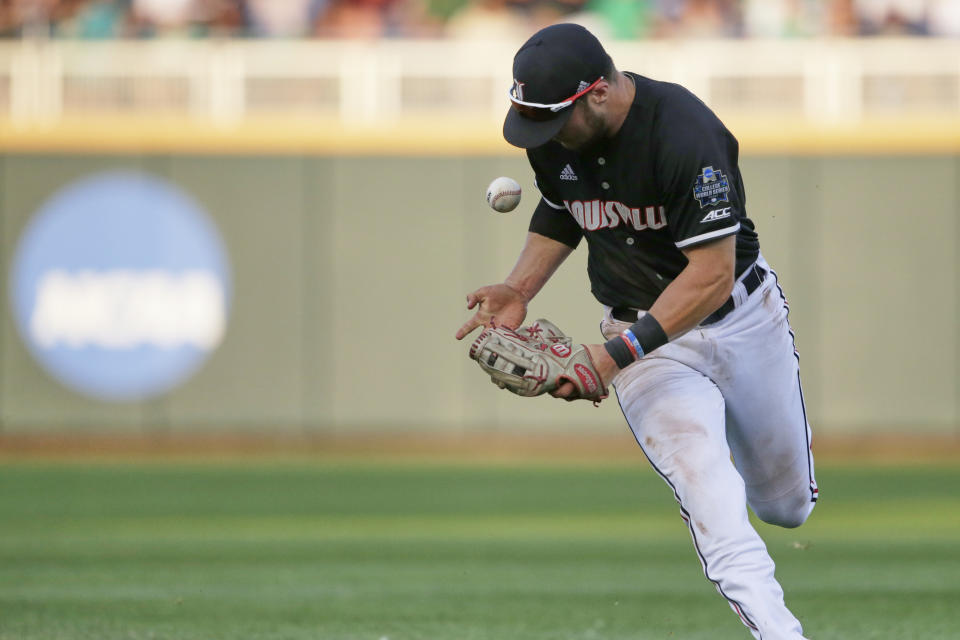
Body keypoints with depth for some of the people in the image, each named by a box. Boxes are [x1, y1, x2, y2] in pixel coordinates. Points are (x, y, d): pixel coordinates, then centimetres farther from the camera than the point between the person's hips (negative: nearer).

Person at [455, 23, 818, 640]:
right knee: (698, 469, -27)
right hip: (637, 325, 2)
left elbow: (713, 273, -32)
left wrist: (617, 355, -36)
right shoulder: (553, 137, -8)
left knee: (787, 505, 12)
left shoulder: (684, 131, -29)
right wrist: (519, 289, -3)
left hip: (742, 315, -2)